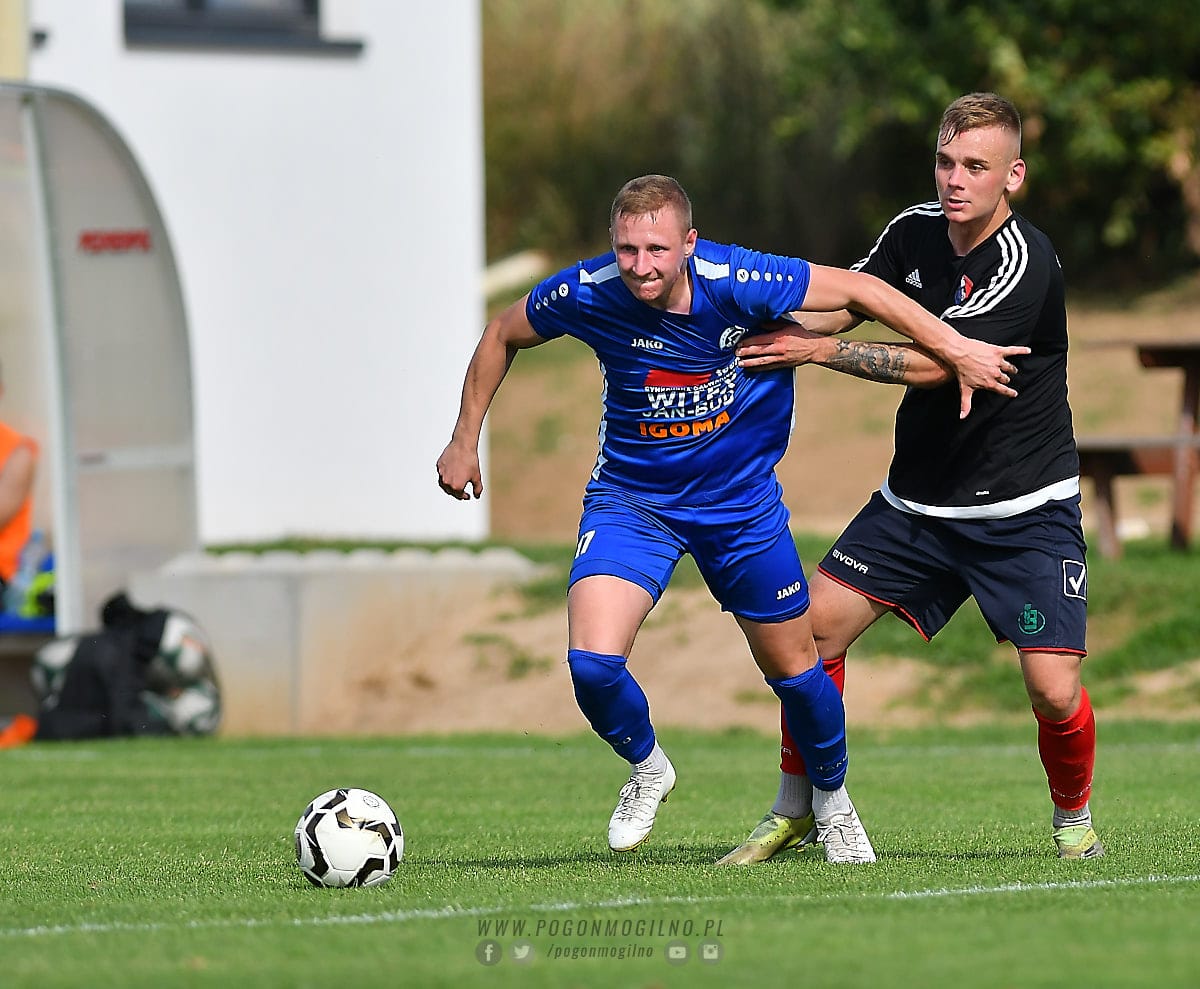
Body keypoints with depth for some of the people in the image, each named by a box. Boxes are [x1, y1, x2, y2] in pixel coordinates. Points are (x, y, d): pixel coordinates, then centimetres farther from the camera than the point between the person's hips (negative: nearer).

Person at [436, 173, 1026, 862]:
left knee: (793, 668, 11)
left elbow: (859, 290, -14)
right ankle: (647, 769, 13)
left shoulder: (736, 282, -26)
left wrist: (958, 351, -14)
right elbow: (502, 336, 1)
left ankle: (832, 799, 40)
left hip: (741, 500, 0)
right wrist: (465, 441, 4)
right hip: (632, 500, 0)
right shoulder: (586, 294, -21)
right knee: (592, 662, -20)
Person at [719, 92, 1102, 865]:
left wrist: (815, 350, -23)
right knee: (815, 626, -4)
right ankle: (794, 810, 13)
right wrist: (777, 321, -7)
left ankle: (1074, 818, 16)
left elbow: (934, 364, -26)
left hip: (1026, 511, -6)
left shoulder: (1025, 264, -22)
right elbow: (845, 300, 12)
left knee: (1055, 691, -14)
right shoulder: (915, 230, 0)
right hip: (916, 502, 6)